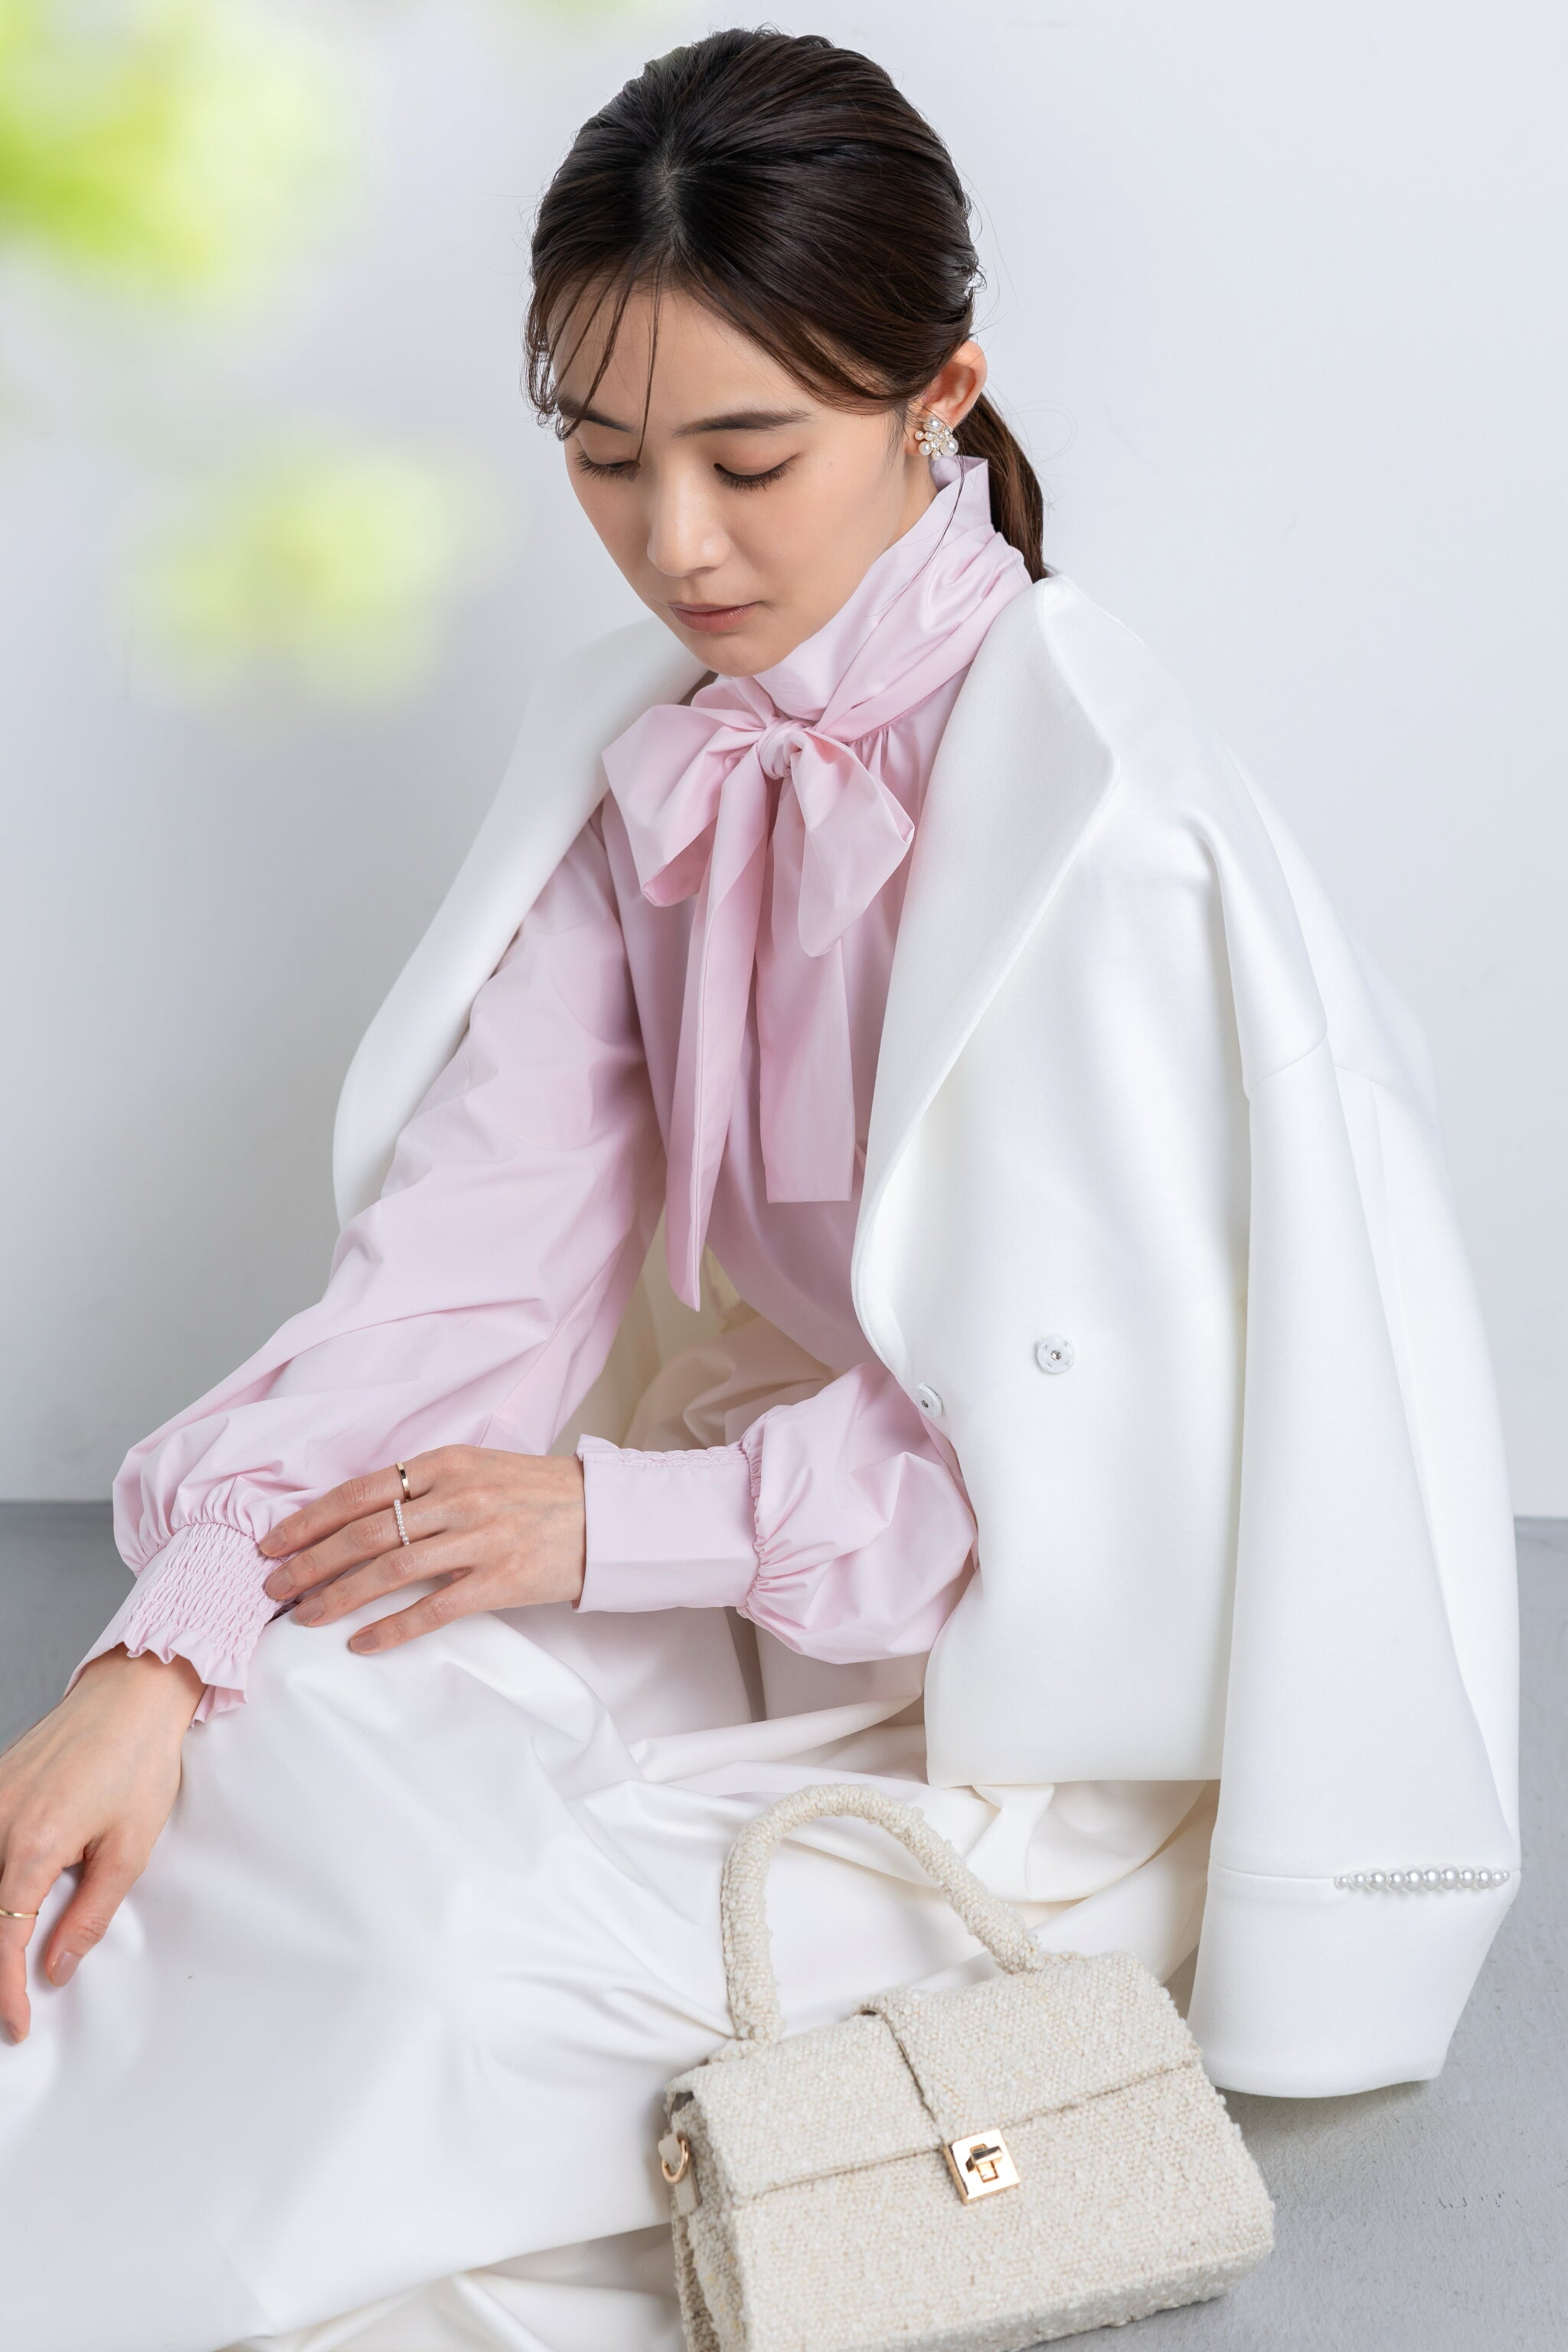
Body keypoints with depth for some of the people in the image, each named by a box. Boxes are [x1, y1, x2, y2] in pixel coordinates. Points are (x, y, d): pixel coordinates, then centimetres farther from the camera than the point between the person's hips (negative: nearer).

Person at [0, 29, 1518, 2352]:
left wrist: (617, 1518, -19)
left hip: (1053, 1662, -5)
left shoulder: (1101, 830, -24)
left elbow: (1083, 1449, -21)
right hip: (766, 1510, 6)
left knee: (464, 1951, -23)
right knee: (259, 1723, -20)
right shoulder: (647, 741, -3)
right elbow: (485, 1221, -9)